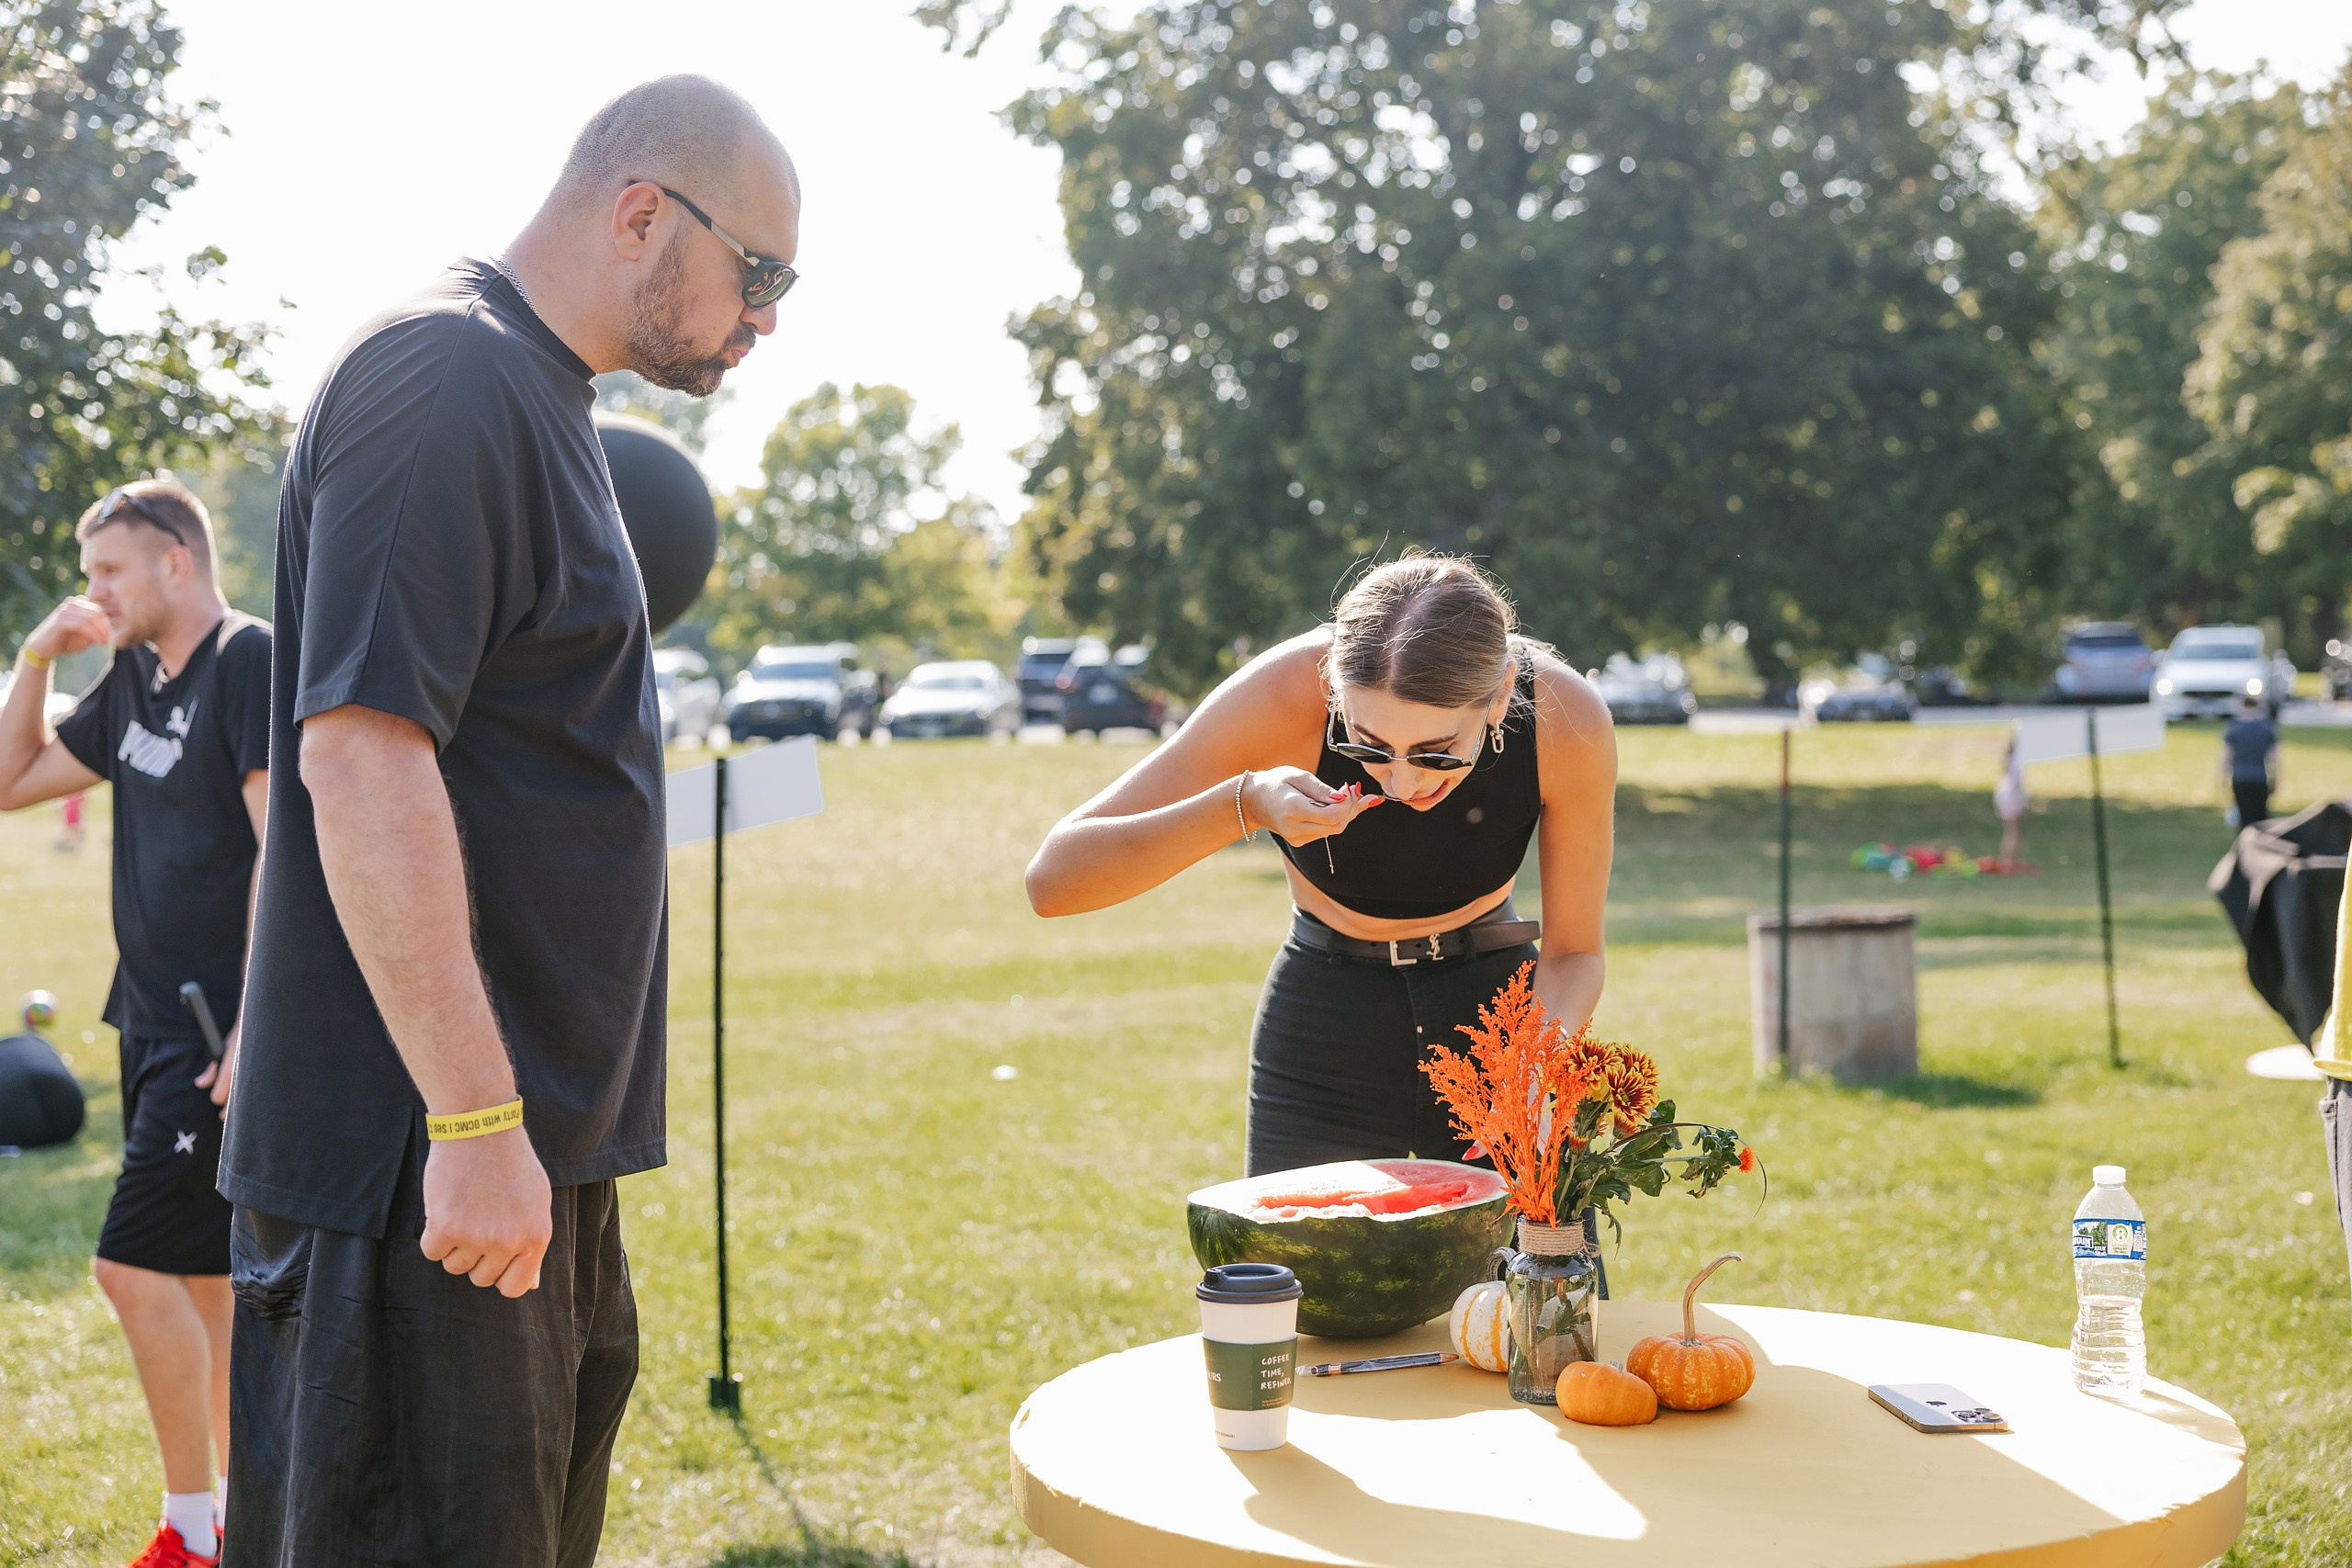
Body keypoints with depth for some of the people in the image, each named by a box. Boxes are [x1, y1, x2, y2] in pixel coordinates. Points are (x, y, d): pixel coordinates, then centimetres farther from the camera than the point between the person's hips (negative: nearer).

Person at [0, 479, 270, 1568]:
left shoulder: (251, 662, -12)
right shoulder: (132, 681, 13)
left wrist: (254, 1027, -22)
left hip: (224, 1031, -9)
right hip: (156, 1024, 9)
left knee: (137, 1263, -10)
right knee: (201, 1278, 12)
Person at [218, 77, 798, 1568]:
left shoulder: (535, 398, 17)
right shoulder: (443, 380, -14)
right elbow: (358, 757, -23)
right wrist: (476, 1122, -24)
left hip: (530, 1156, 10)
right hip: (428, 1161, -10)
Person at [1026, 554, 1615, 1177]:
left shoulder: (1565, 718, -25)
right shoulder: (1286, 694, -29)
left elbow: (1573, 951, -11)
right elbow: (1053, 880, -28)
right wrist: (1243, 804, -42)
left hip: (1497, 1006, 1)